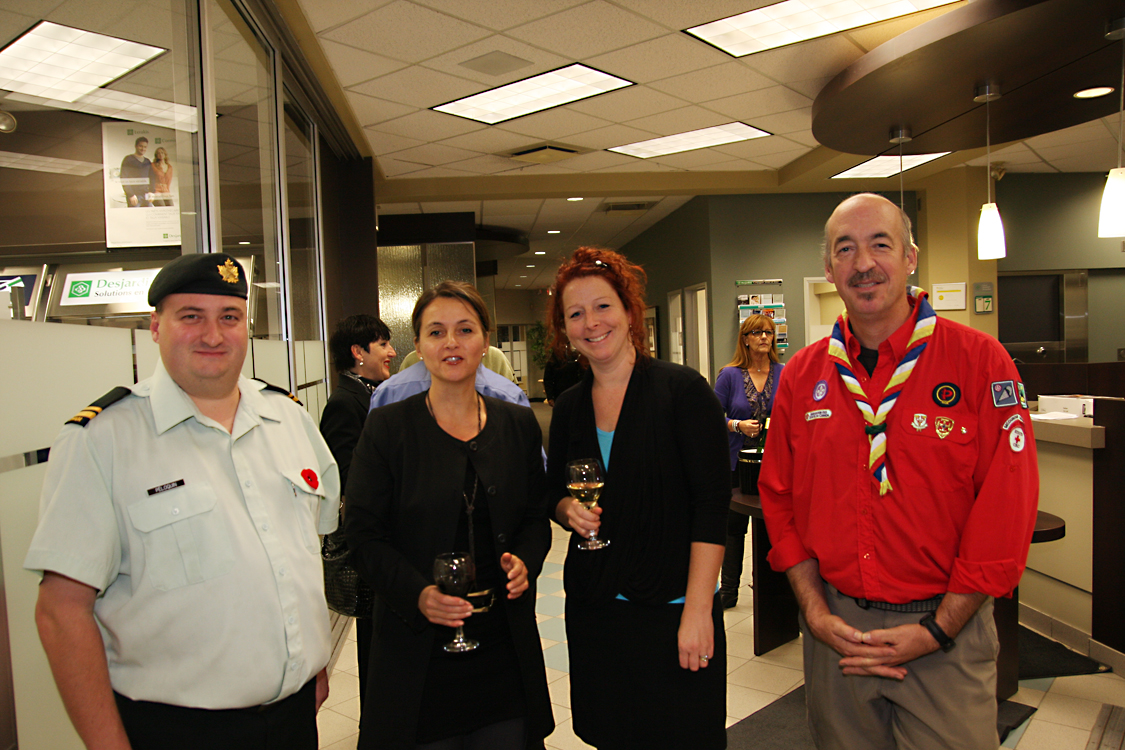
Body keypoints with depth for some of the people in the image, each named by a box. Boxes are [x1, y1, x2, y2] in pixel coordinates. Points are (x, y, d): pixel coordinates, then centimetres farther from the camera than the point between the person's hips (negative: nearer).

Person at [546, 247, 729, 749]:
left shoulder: (683, 389, -10)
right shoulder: (569, 407, 6)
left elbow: (712, 504, -13)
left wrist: (697, 610, -17)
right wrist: (569, 510, -6)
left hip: (673, 608, -4)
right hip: (593, 609, 5)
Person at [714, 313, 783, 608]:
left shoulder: (784, 374, 3)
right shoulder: (730, 375, -1)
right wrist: (738, 425, -19)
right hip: (738, 460, -1)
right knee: (734, 525, 8)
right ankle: (728, 591, 20)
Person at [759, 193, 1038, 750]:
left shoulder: (980, 362, -9)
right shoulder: (801, 376, 0)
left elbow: (1006, 512, -11)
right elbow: (780, 499, 4)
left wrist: (937, 630, -12)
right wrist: (815, 611, -5)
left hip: (948, 627, -2)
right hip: (835, 627, 3)